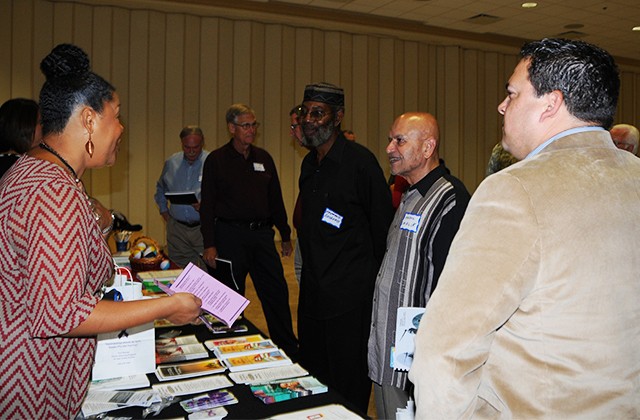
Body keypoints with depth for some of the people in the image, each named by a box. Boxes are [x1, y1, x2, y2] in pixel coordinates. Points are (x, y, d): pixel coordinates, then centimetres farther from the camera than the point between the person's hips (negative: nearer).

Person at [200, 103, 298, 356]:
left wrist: (285, 235, 14)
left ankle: (289, 351, 19)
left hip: (262, 233, 4)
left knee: (277, 293, 6)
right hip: (230, 235, -4)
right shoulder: (216, 160, -1)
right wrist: (209, 245, -10)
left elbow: (275, 200, 15)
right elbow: (207, 205, -3)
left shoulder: (264, 158, 11)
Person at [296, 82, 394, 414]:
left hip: (350, 299, -8)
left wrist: (369, 278, -5)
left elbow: (382, 228, -10)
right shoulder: (309, 164, 11)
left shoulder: (359, 161, -13)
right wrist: (309, 273, 17)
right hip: (312, 294, 8)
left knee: (349, 391, 5)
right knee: (312, 380, 20)